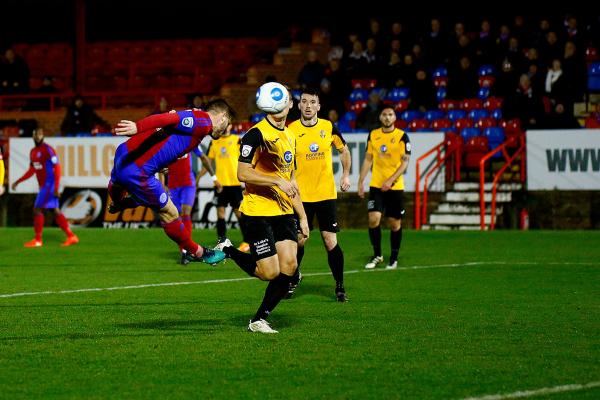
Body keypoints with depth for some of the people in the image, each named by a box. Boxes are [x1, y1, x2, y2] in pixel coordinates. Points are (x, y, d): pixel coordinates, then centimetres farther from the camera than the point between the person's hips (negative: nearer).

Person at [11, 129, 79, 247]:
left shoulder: (48, 150, -13)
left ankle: (38, 240, -3)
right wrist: (18, 182, 20)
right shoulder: (33, 152, 13)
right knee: (55, 211, 8)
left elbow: (57, 168, -16)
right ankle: (71, 236, 12)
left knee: (37, 209, -9)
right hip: (43, 185, 8)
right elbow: (31, 171, 24)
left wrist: (56, 187, -21)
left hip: (49, 184, -8)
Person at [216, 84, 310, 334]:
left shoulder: (290, 136, 16)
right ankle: (227, 251, 17)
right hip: (257, 212, -7)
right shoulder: (257, 134, -10)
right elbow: (243, 173, -17)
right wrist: (278, 182, -22)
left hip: (283, 212, 7)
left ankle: (259, 320, 6)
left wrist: (302, 216, 21)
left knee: (289, 266, -6)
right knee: (269, 272, -9)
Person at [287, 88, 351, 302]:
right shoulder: (291, 130, -4)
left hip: (326, 194, 0)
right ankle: (294, 278, 30)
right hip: (301, 196, 0)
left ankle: (340, 286, 9)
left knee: (331, 242, -4)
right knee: (298, 241, 4)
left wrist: (346, 175, 8)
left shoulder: (328, 127, 0)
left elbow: (344, 150, 16)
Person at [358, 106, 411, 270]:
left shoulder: (402, 137, -4)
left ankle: (394, 258, 17)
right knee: (373, 219, -11)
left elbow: (405, 162, -8)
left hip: (395, 187, -2)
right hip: (376, 185, 2)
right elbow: (368, 160, 14)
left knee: (395, 223, 3)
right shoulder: (373, 135, 8)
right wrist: (360, 182, 10)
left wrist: (390, 180, -18)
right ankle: (377, 255, 5)